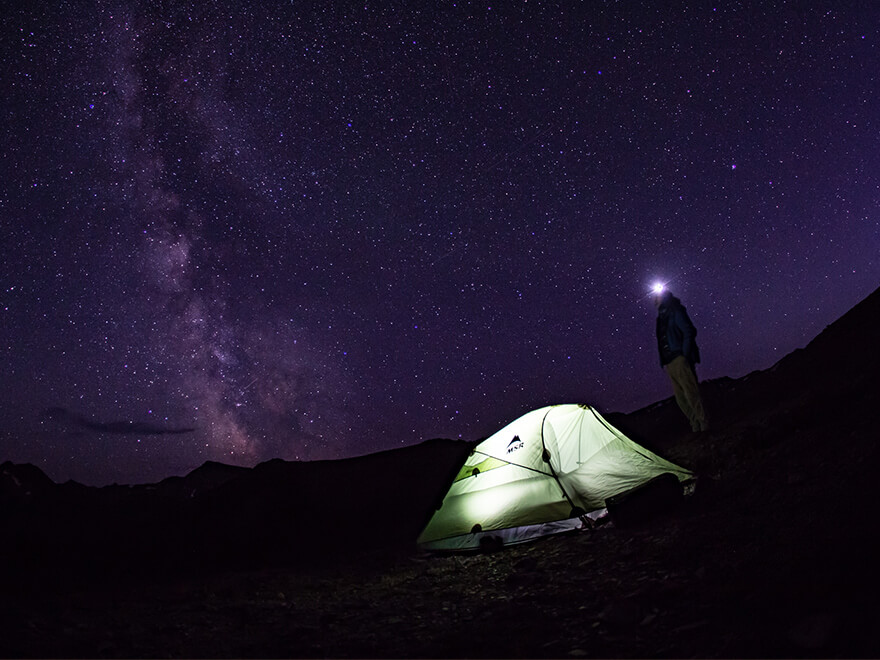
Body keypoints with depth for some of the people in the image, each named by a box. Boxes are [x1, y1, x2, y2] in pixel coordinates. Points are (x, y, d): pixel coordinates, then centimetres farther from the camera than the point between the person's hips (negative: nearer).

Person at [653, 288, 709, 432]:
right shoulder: (661, 318, 23)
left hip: (679, 360, -8)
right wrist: (663, 363, 14)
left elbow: (689, 332, -7)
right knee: (680, 398, 3)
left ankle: (704, 426, -13)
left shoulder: (675, 312, 2)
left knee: (690, 393, -15)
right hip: (669, 363, 8)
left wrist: (685, 356, -14)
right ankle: (696, 427, 6)